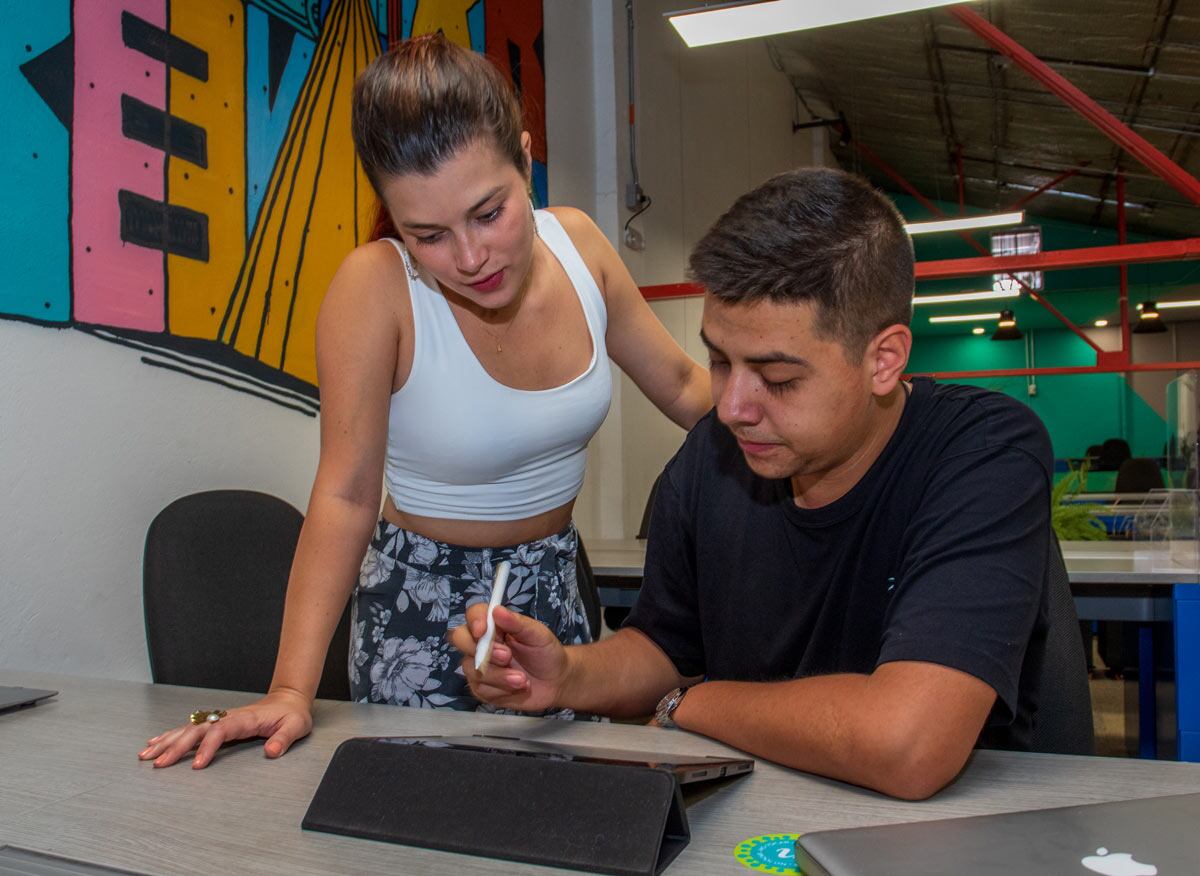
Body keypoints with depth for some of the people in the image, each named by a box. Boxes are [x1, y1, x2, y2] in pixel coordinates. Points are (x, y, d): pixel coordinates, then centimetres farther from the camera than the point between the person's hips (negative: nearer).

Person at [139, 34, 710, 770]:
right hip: (423, 600, -4)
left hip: (555, 581, 5)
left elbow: (683, 386, 0)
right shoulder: (377, 287, -23)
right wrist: (291, 689, -26)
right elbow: (345, 496, -22)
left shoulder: (577, 242, -11)